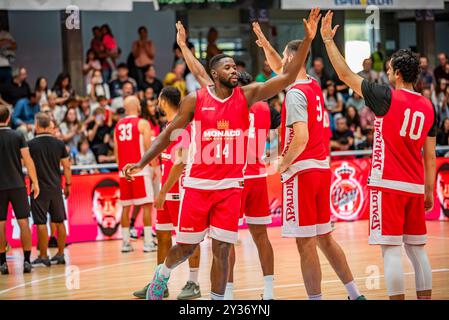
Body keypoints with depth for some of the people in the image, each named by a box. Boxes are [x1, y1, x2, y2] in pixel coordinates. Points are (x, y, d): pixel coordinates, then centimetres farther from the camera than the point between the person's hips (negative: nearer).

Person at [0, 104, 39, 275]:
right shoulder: (17, 136, -2)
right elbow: (27, 160, -4)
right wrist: (35, 182, 1)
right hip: (17, 185, 0)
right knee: (23, 222, 3)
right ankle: (27, 261, 1)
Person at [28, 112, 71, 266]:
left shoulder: (31, 144, -9)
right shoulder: (59, 143, 1)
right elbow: (67, 166, 4)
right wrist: (67, 184, 13)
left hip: (39, 188, -4)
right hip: (56, 188, 4)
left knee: (41, 223, 0)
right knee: (59, 221, 12)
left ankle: (43, 256, 2)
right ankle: (60, 254, 16)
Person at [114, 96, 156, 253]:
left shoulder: (118, 125, 11)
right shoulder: (142, 124, -6)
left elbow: (116, 151, 13)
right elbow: (149, 148, -11)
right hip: (140, 170, -5)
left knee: (126, 207, 9)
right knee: (147, 205, -1)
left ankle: (126, 242, 9)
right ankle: (148, 242, -5)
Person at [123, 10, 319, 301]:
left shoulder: (246, 95, 0)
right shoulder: (195, 100, -3)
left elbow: (287, 77, -8)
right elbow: (168, 134, 4)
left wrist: (307, 40, -18)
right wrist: (142, 163, -3)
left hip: (231, 186, 1)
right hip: (198, 184, -1)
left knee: (222, 249, -2)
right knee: (187, 247, 7)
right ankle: (162, 274, 38)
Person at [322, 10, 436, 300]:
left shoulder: (388, 97, -9)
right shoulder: (428, 108, 8)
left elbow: (346, 74, -4)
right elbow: (430, 155, 11)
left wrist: (328, 40, 5)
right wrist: (429, 190, 18)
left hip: (388, 185, -6)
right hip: (415, 187, 6)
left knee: (391, 249, -6)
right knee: (417, 248, 12)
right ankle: (425, 298, 12)